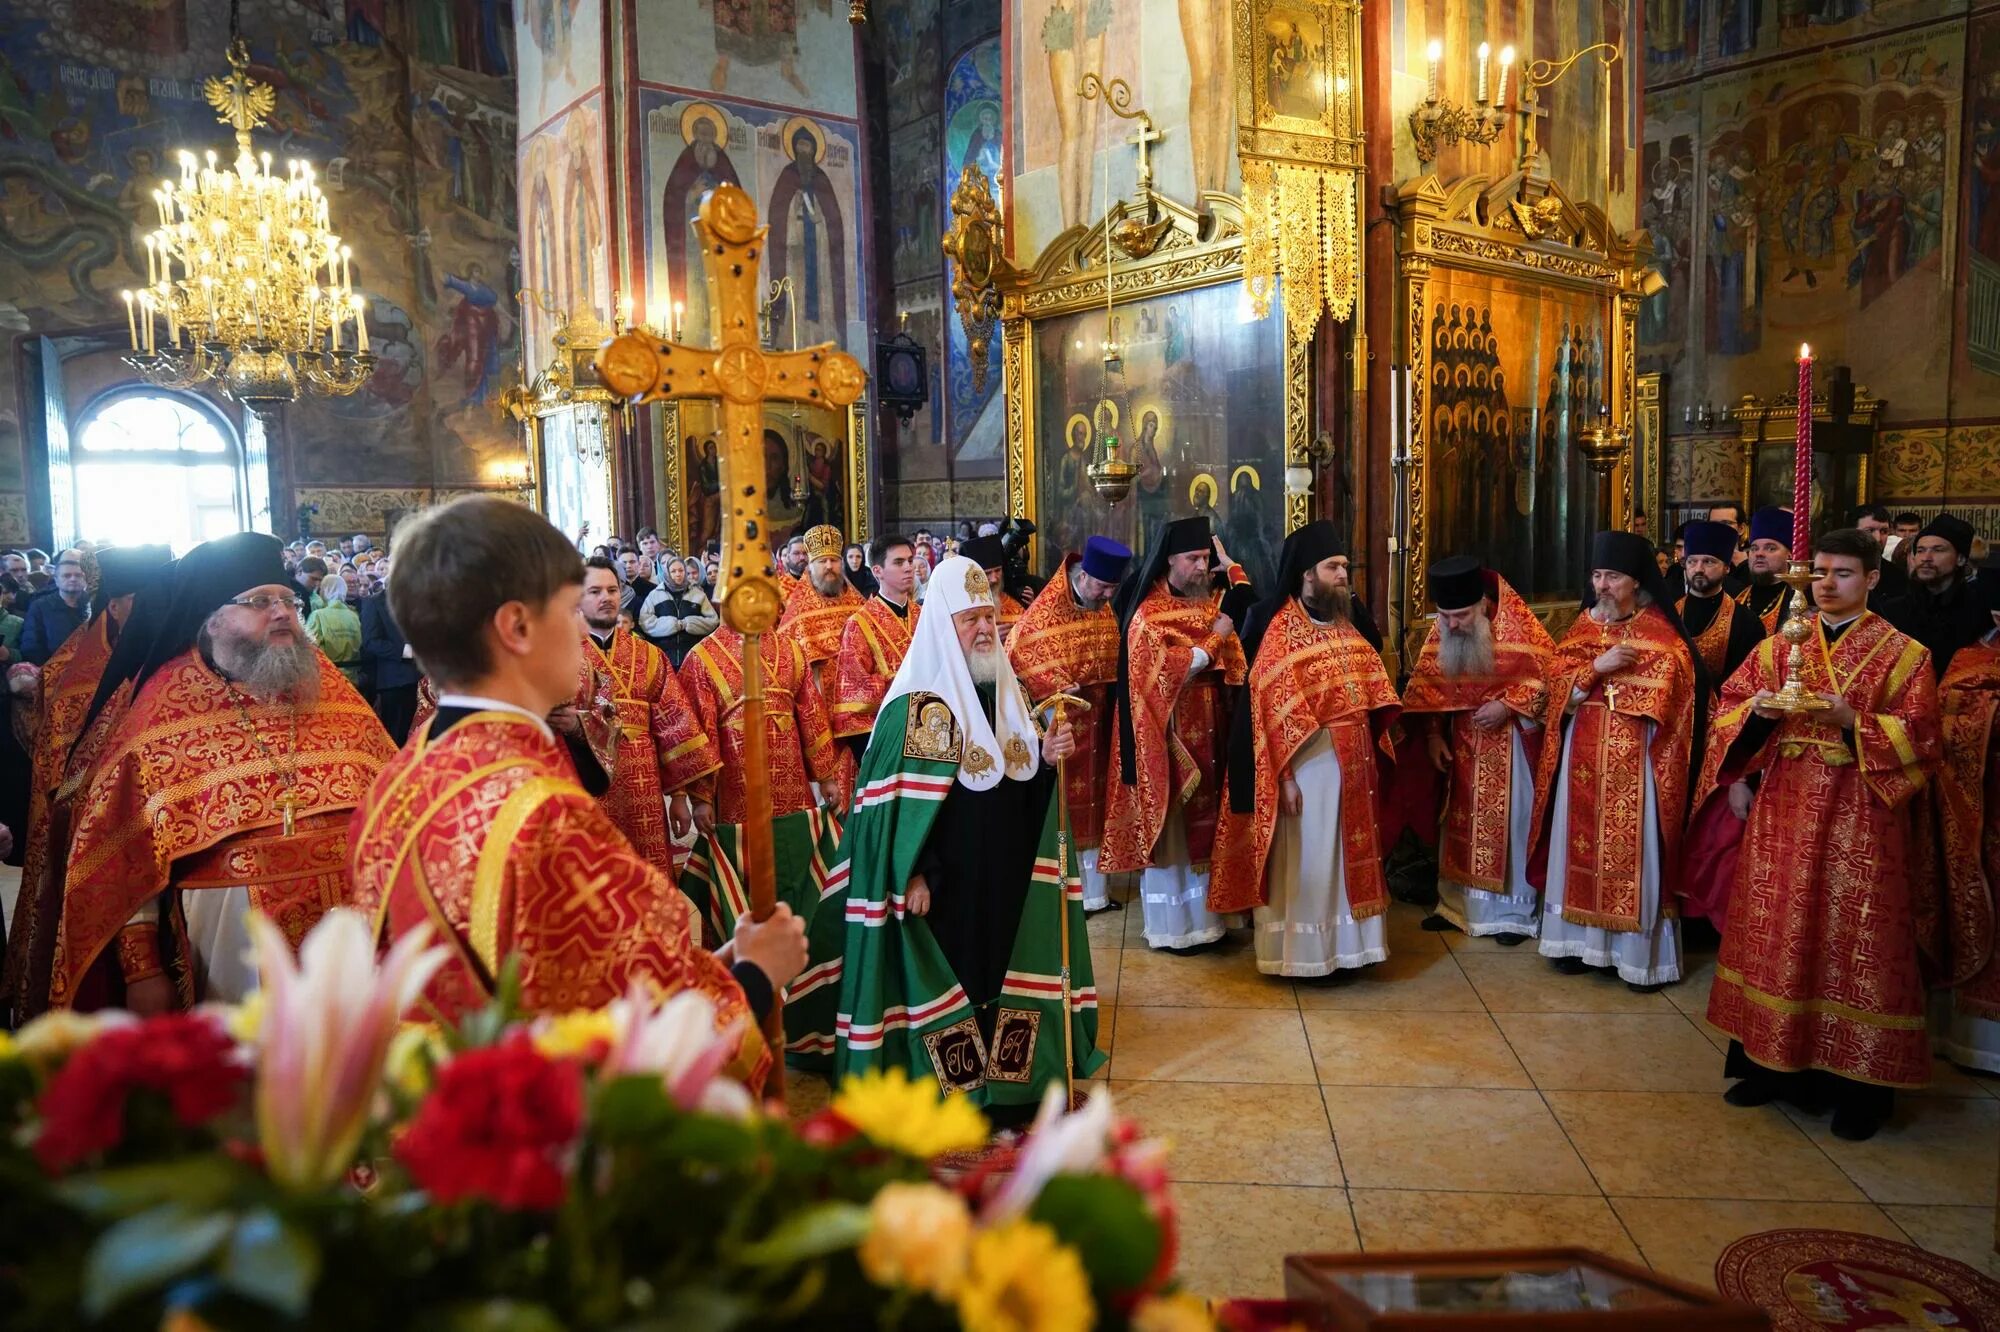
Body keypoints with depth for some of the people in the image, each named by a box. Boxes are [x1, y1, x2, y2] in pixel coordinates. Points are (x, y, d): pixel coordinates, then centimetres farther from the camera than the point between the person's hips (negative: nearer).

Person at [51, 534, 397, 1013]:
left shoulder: (327, 687, 6)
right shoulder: (169, 706, -2)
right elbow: (129, 849, -2)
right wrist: (141, 966, -6)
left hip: (351, 930, 3)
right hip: (232, 936, -2)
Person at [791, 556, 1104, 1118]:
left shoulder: (1007, 691, 9)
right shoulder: (918, 704, -13)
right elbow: (898, 799, -17)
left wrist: (1047, 756, -6)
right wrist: (913, 875, -22)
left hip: (1004, 873, 7)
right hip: (946, 880, -7)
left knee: (999, 970, 14)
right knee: (949, 975, 1)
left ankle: (1001, 1081, 28)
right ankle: (947, 1089, 16)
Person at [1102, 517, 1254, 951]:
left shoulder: (1208, 602, 9)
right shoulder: (1148, 613, -11)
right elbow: (1163, 670, -20)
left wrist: (1229, 565, 8)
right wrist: (1213, 639, -15)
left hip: (1207, 731, 7)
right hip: (1167, 733, -7)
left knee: (1202, 821, 12)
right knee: (1168, 824, 1)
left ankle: (1204, 913, 22)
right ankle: (1171, 924, 10)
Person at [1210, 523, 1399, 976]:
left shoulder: (1347, 625, 11)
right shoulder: (1281, 630, -11)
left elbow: (1372, 693, 14)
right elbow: (1272, 709, -15)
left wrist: (1373, 750, 3)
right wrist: (1283, 776, -19)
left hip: (1351, 765, 7)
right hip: (1307, 764, -7)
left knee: (1348, 857, 13)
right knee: (1304, 860, 2)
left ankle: (1343, 944, 25)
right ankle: (1299, 952, 13)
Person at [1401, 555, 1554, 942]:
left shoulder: (1518, 623, -18)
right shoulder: (1441, 630, -5)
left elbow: (1548, 673, -12)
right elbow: (1427, 685, 4)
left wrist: (1507, 705, -22)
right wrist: (1433, 735, -3)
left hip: (1508, 740, -4)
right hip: (1460, 740, 5)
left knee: (1508, 821, 2)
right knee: (1458, 822, 12)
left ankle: (1513, 911, 13)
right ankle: (1455, 903, 24)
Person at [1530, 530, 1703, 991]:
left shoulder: (1660, 632, -1)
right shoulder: (1581, 628, 10)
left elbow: (1668, 693, -8)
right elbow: (1558, 690, 1)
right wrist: (1597, 667, -15)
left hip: (1636, 761, -4)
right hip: (1584, 758, 4)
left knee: (1634, 849, -2)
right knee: (1582, 844, 7)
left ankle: (1641, 953, 6)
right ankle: (1582, 939, 16)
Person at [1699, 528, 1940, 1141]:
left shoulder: (1902, 653, 0)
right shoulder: (1778, 646, 9)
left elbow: (1917, 739, -6)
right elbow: (1728, 708, 7)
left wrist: (1853, 723, -21)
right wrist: (1756, 711, -14)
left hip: (1858, 818, -3)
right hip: (1783, 810, 4)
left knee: (1852, 942, 0)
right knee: (1776, 931, 8)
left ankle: (1858, 1086, 12)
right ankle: (1772, 1062, 21)